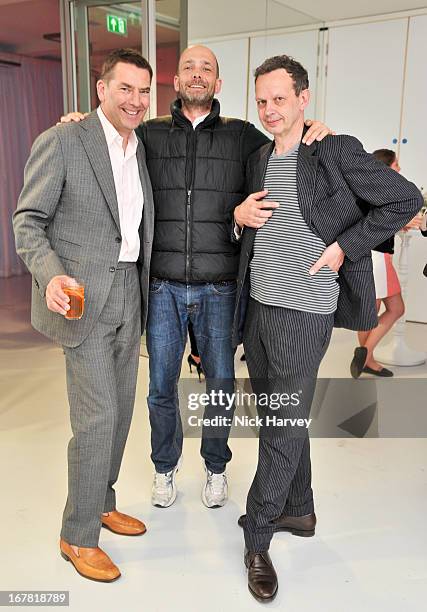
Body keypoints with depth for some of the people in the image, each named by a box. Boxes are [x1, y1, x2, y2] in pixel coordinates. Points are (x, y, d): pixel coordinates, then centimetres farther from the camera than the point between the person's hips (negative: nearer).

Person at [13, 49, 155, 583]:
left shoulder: (142, 149, 12)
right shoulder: (61, 141, -9)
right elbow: (28, 220, -9)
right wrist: (50, 275, -26)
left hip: (128, 293, 7)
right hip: (83, 297, -7)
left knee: (119, 408, 14)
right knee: (96, 416, -5)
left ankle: (100, 502, 34)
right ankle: (78, 536, 14)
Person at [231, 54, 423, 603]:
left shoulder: (337, 152, -7)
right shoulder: (257, 161, 12)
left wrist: (344, 247, -11)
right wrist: (239, 214, 0)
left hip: (303, 315, -7)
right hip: (256, 307, 7)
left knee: (285, 429, 1)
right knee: (276, 419, 17)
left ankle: (257, 539, 19)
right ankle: (298, 512, 37)